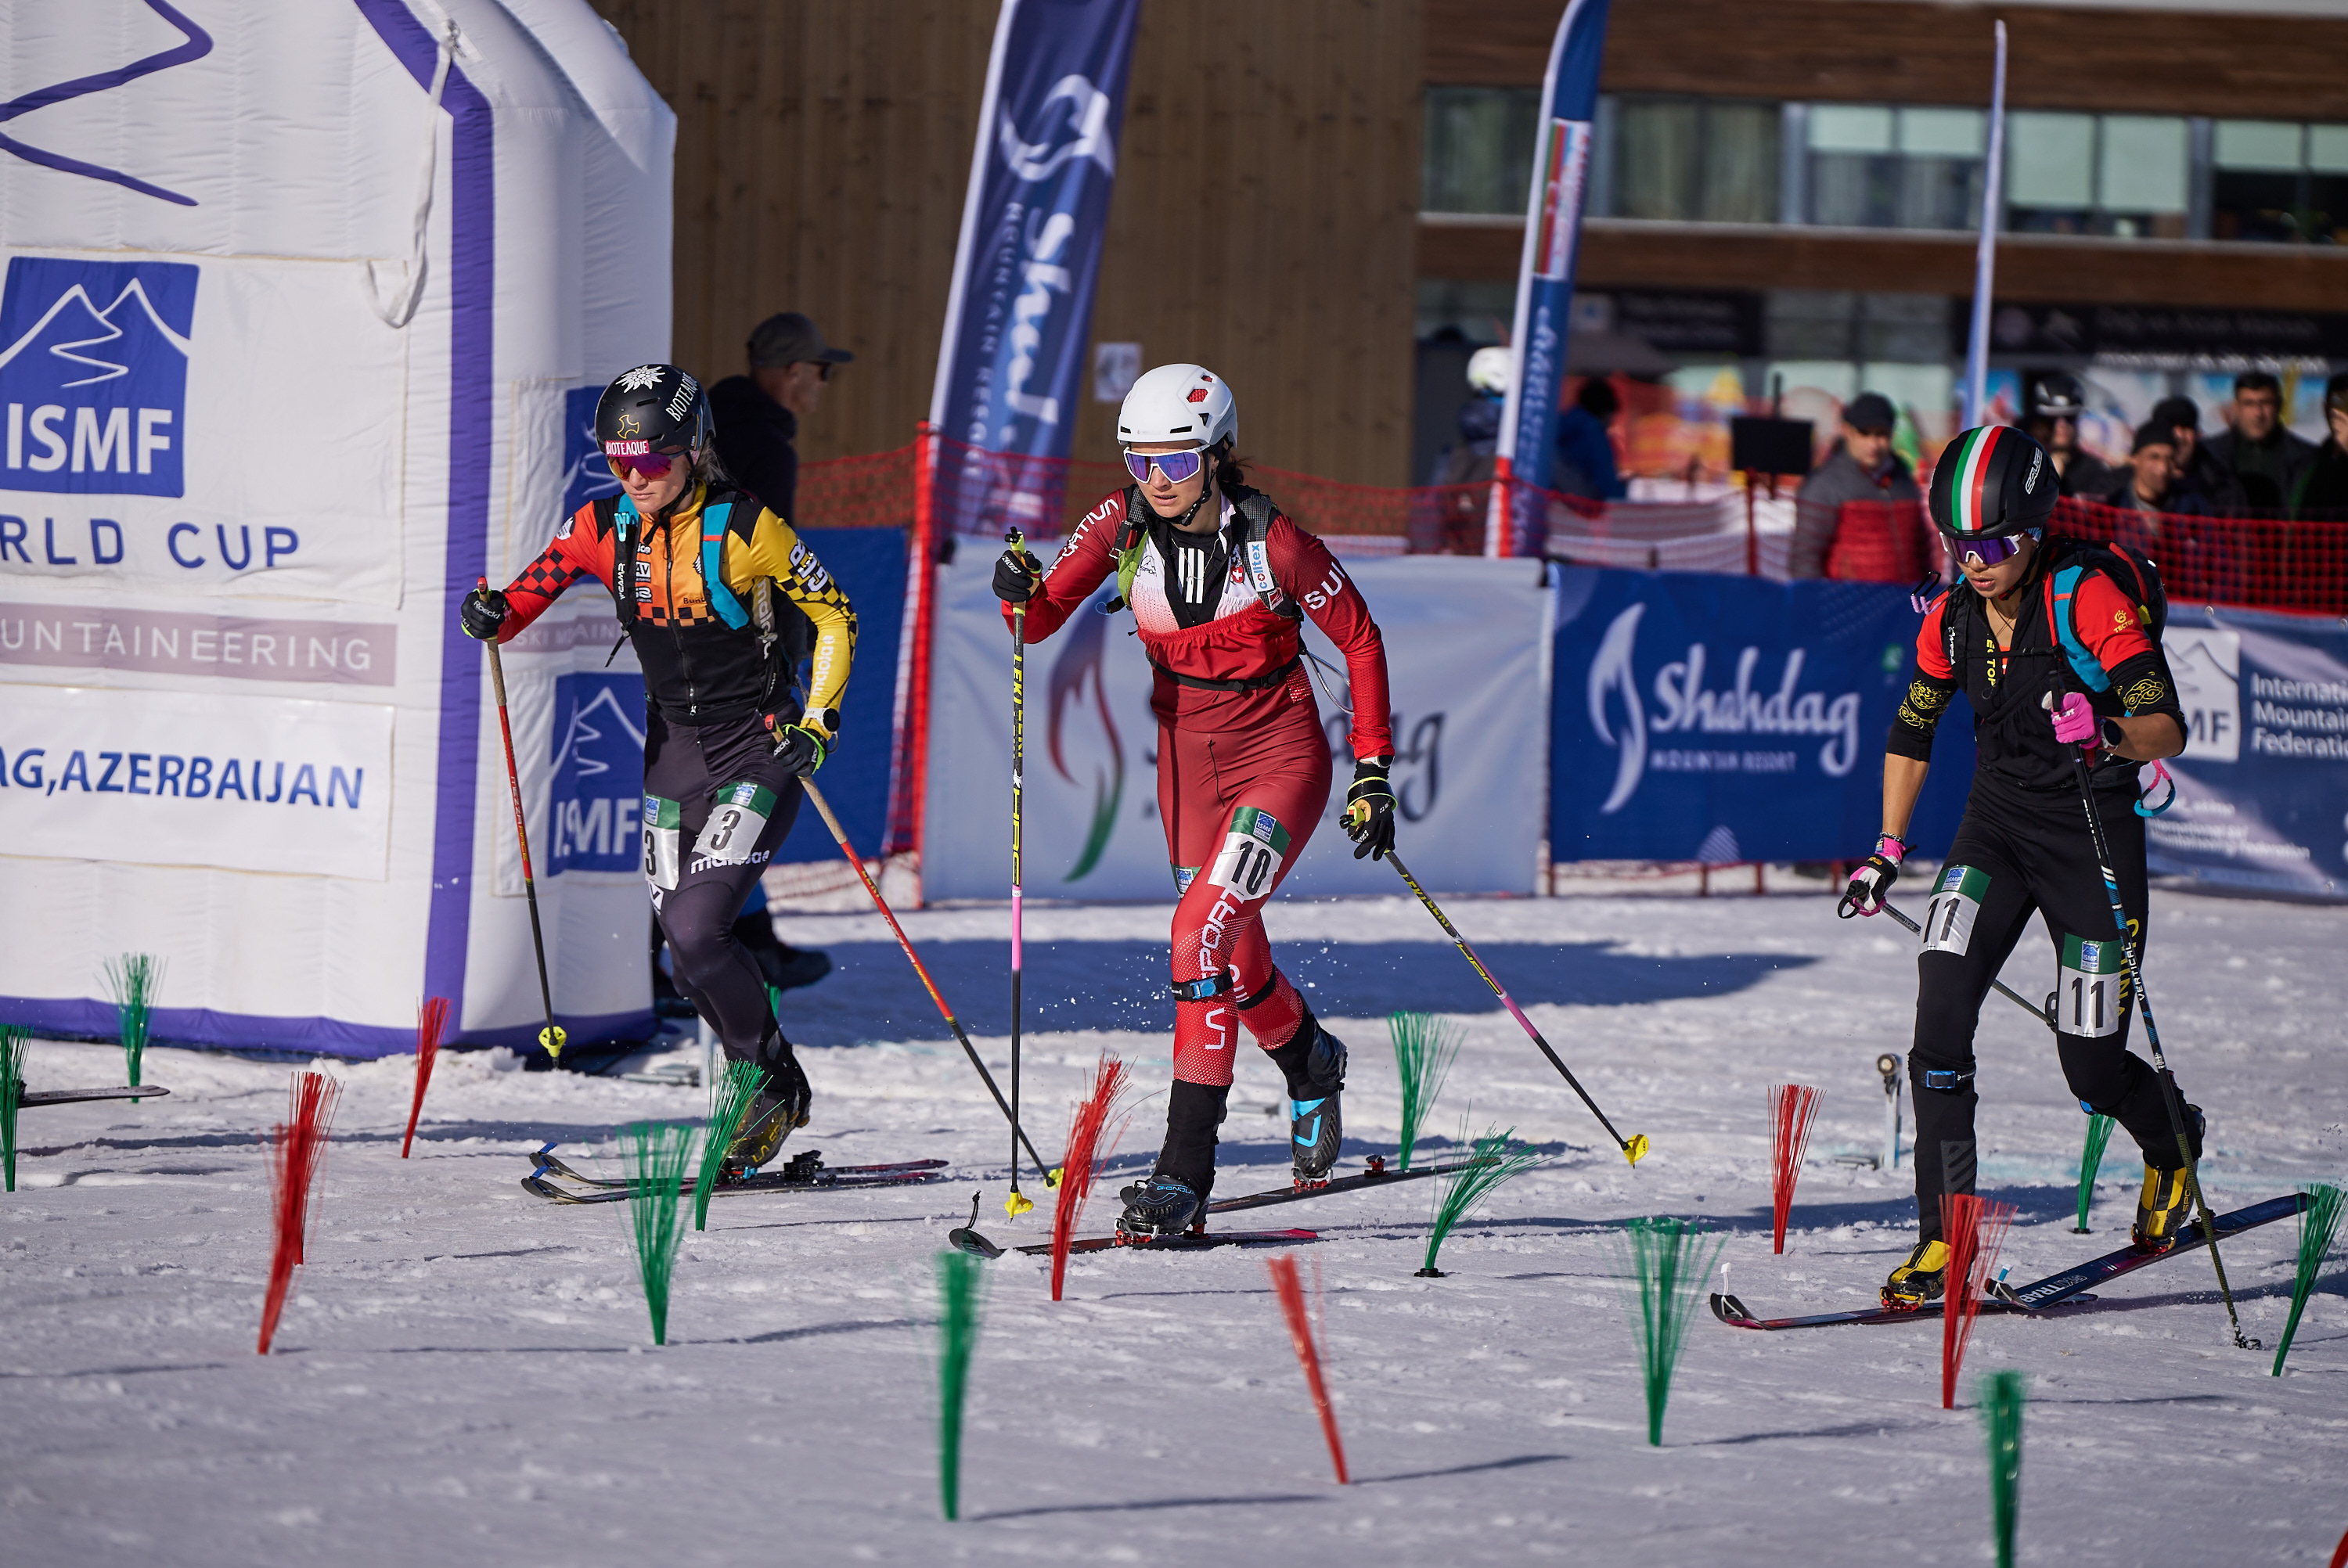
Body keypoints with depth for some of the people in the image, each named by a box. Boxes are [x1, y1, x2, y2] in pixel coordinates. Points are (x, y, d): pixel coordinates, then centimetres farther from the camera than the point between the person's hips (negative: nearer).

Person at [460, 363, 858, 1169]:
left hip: (760, 740, -6)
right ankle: (765, 1093, 23)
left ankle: (773, 1078, 2)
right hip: (675, 741, 6)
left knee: (695, 930, -19)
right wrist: (490, 615, -21)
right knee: (686, 953, 3)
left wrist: (816, 724, -16)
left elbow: (835, 616, -8)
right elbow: (527, 596, 2)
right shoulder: (604, 528, -3)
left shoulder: (741, 527, -17)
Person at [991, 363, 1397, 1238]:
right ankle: (1312, 1065, 52)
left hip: (1280, 755, -5)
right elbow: (1042, 620, -8)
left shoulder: (1273, 543, -18)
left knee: (1202, 932, -23)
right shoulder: (1124, 526, -8)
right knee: (1236, 965, 16)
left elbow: (1360, 640, -6)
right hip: (1188, 760, 5)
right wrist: (1021, 594, -31)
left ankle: (1186, 1170, -23)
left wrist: (1373, 771, -8)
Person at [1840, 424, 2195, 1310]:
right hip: (1996, 828, 4)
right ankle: (1945, 1238, -13)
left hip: (2094, 835, -4)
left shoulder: (2089, 599, -18)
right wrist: (1887, 853, 15)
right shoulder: (1952, 617, -1)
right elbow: (1913, 731, 16)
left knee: (2092, 1067, -1)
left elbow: (2168, 729, -23)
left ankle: (2174, 1147, 35)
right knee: (1941, 1012, -17)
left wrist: (2111, 735, -44)